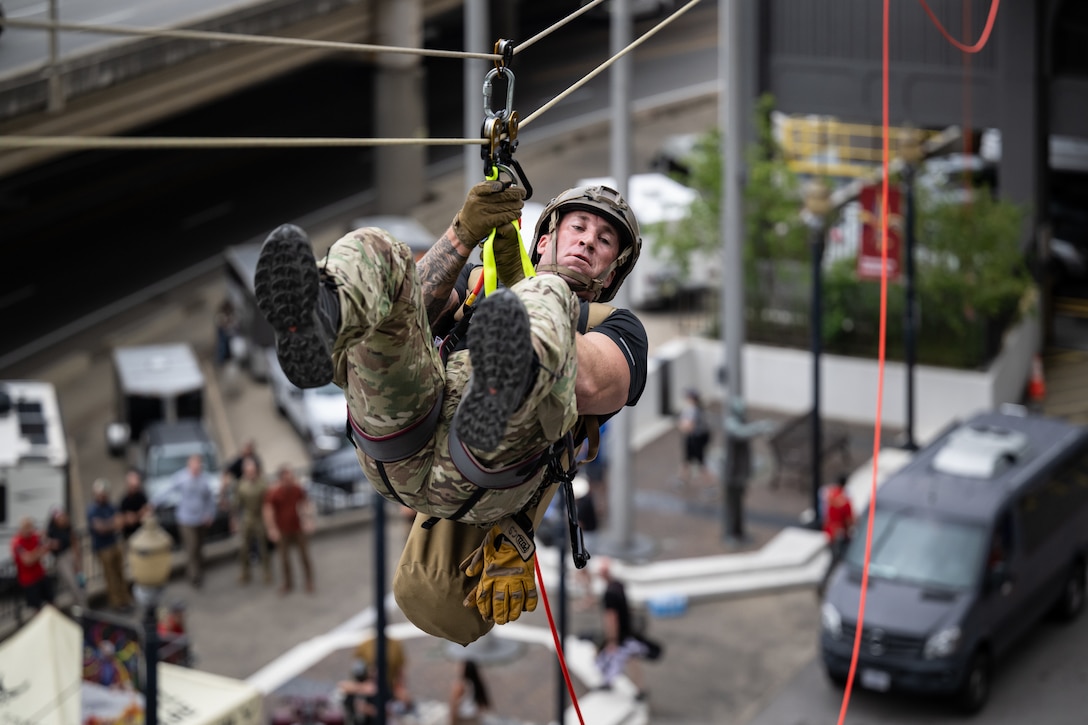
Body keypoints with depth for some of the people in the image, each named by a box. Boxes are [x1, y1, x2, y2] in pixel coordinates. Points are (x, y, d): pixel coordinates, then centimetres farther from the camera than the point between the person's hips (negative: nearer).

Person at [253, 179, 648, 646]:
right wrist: (463, 234, 4)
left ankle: (499, 394, -63)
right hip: (404, 446, 3)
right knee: (369, 249, -11)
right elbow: (411, 307, 16)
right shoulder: (473, 284, 41)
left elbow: (590, 388, 3)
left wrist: (521, 280, 5)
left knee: (546, 296, -25)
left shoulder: (616, 327, 31)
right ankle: (313, 324, -49)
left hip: (487, 469, -3)